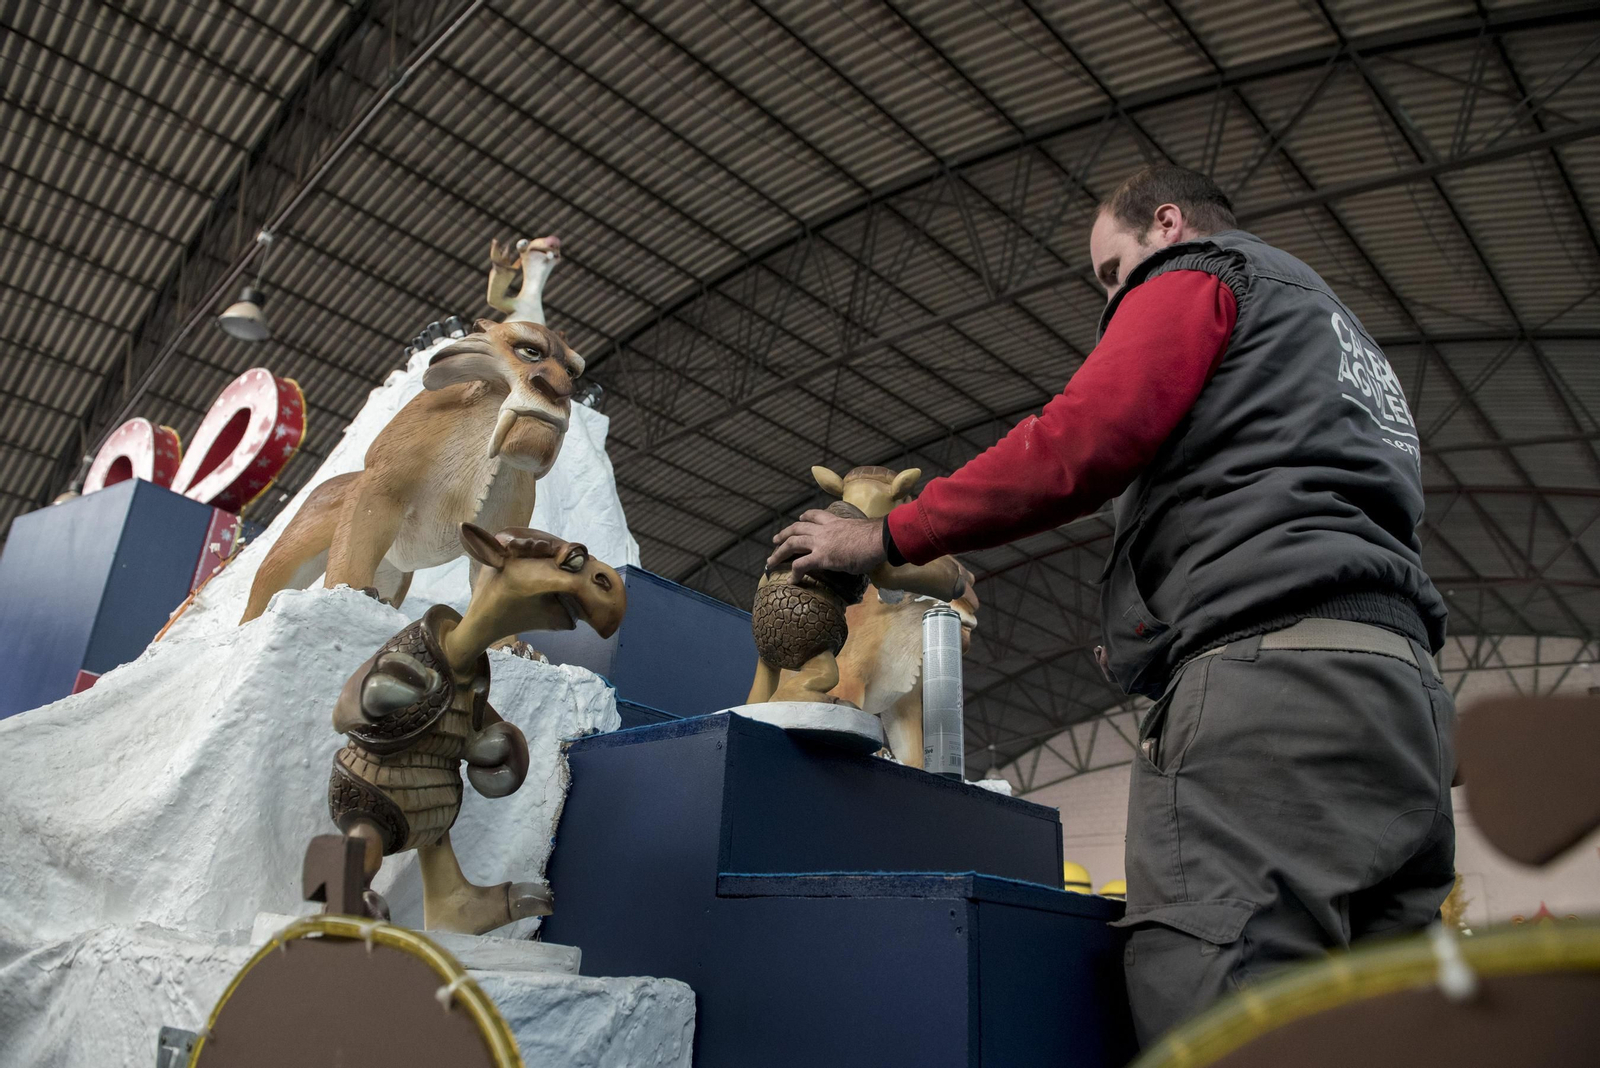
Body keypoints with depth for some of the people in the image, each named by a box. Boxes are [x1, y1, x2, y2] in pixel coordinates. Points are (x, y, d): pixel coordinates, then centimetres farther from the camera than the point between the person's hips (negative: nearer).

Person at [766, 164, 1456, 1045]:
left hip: (1271, 676, -10)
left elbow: (1080, 442, -8)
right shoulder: (1335, 330, 38)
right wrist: (1160, 645, 22)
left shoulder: (1197, 275, 10)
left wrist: (886, 537, -1)